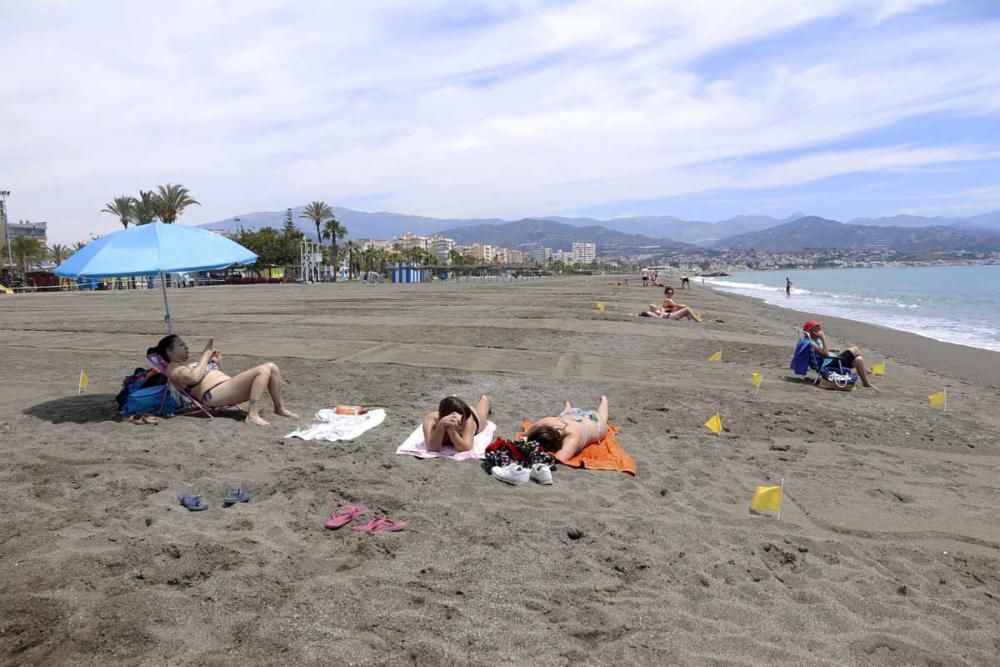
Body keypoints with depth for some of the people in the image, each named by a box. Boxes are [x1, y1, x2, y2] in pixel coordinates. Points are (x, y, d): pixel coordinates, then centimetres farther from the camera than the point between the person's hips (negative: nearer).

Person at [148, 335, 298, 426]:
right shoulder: (173, 367, 5)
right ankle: (253, 414, -30)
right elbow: (194, 377, -16)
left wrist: (218, 363, 15)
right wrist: (205, 356, -6)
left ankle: (280, 408, 7)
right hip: (214, 393, -9)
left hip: (229, 387, 9)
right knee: (263, 370, -25)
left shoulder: (192, 363, 30)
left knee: (272, 367, -1)